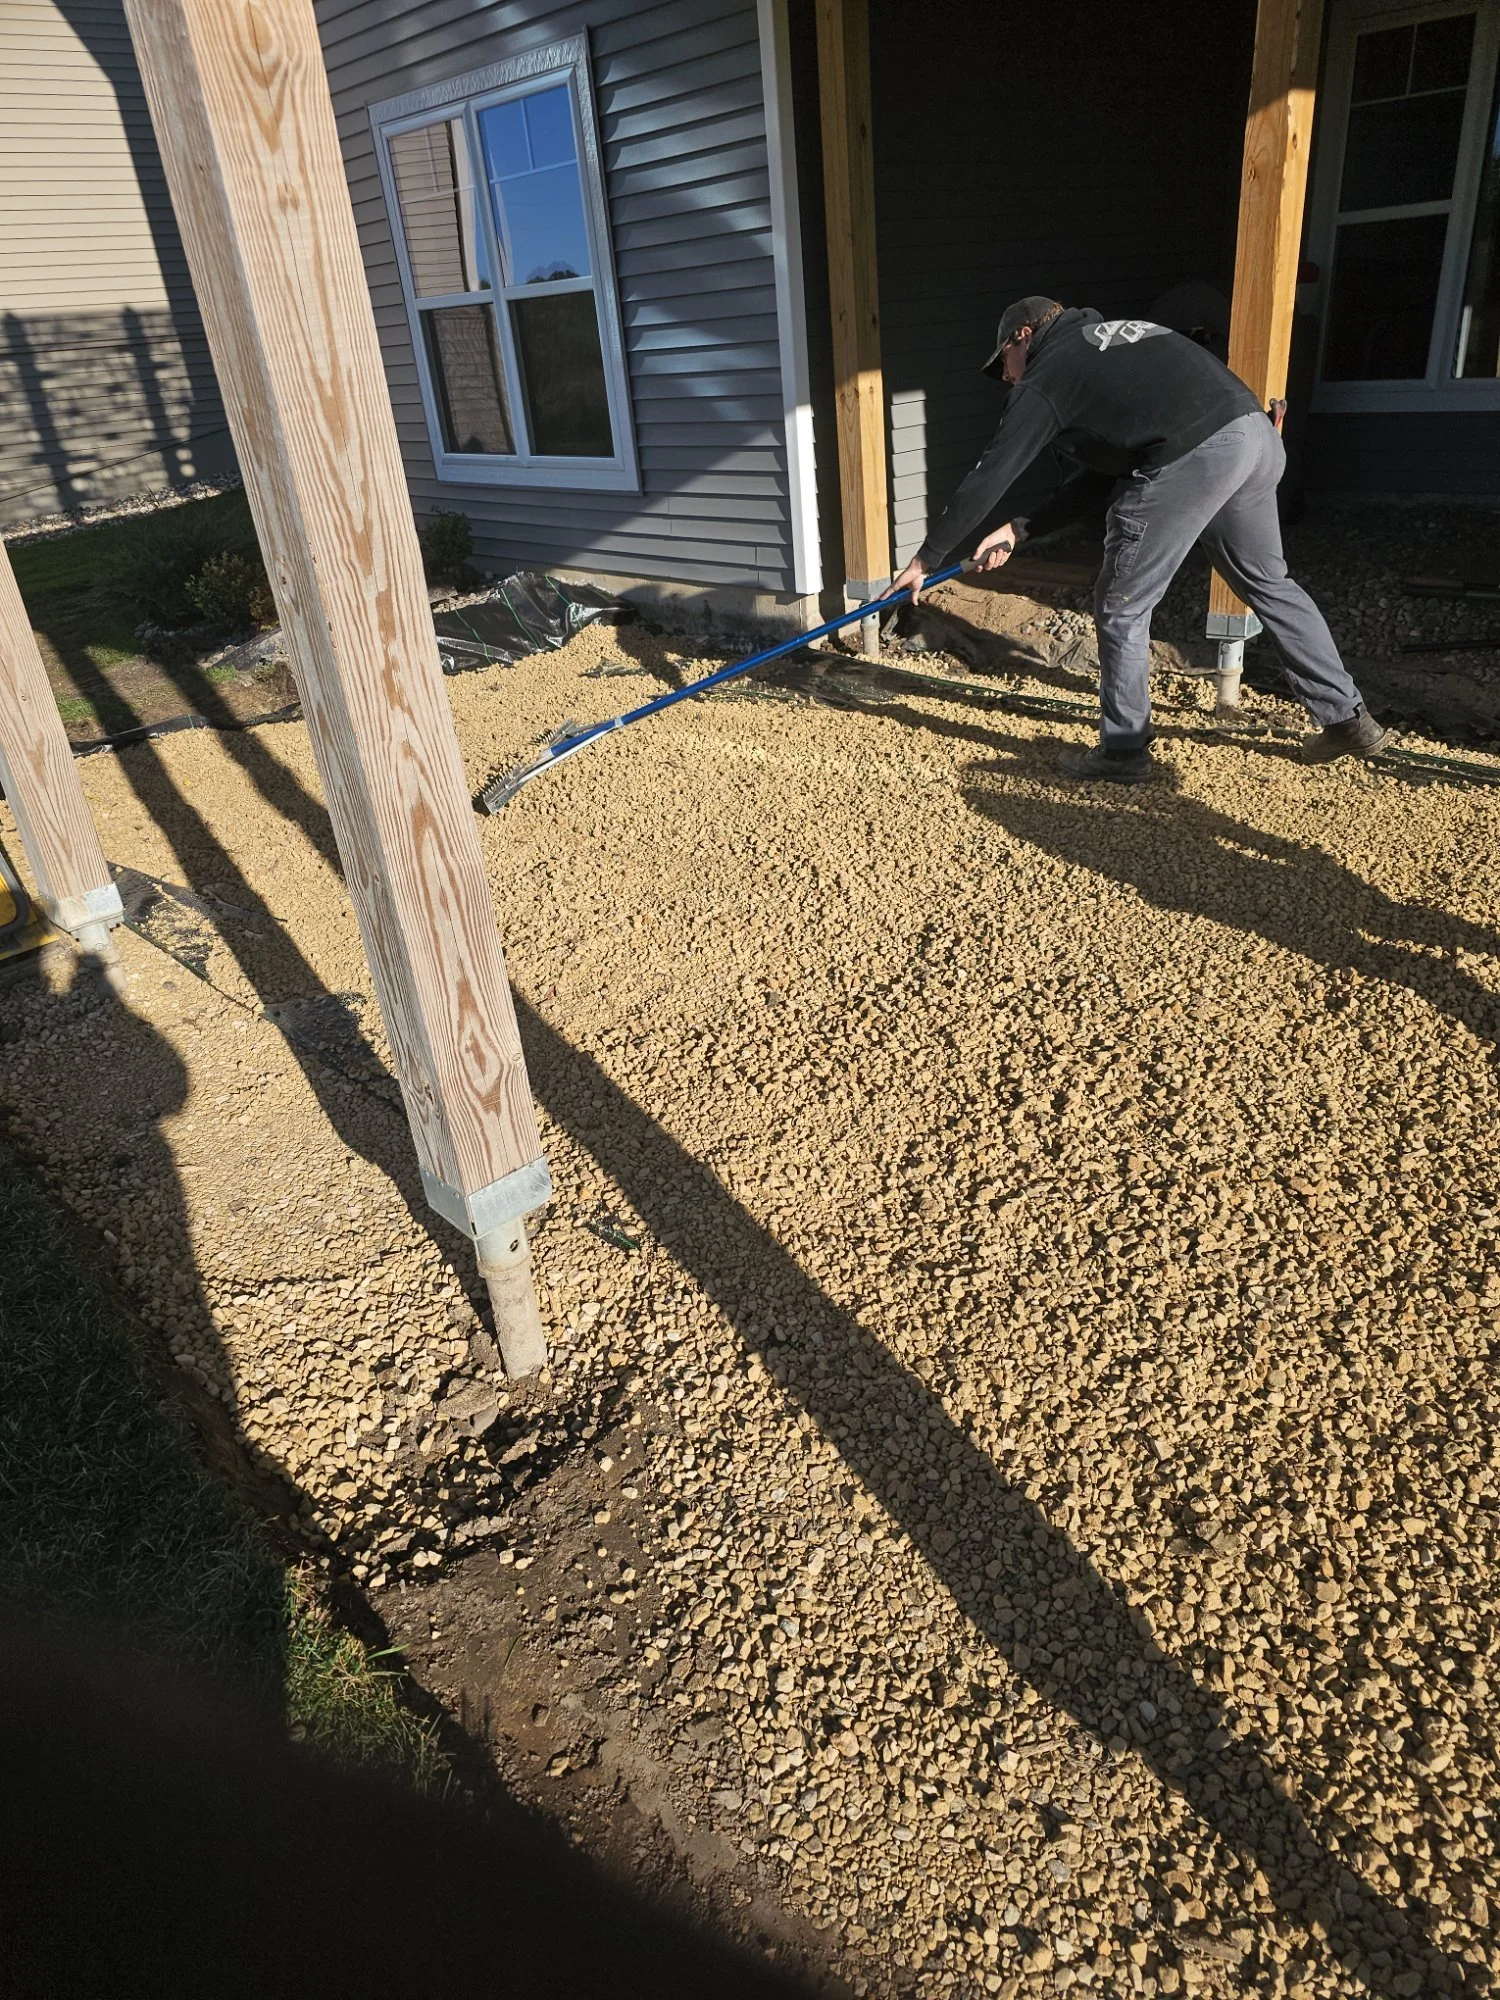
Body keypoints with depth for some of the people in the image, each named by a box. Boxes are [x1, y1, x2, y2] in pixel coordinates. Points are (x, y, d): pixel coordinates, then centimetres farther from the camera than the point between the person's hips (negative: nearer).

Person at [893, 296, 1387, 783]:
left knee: (1121, 609, 7)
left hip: (1191, 460, -8)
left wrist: (928, 558, 15)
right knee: (1268, 582, 23)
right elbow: (1108, 468, 31)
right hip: (1258, 432, 9)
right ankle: (1348, 719, 30)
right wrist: (1022, 529, 29)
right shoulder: (1116, 339, 32)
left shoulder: (1045, 379, 9)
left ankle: (1124, 751, 16)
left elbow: (988, 479, 7)